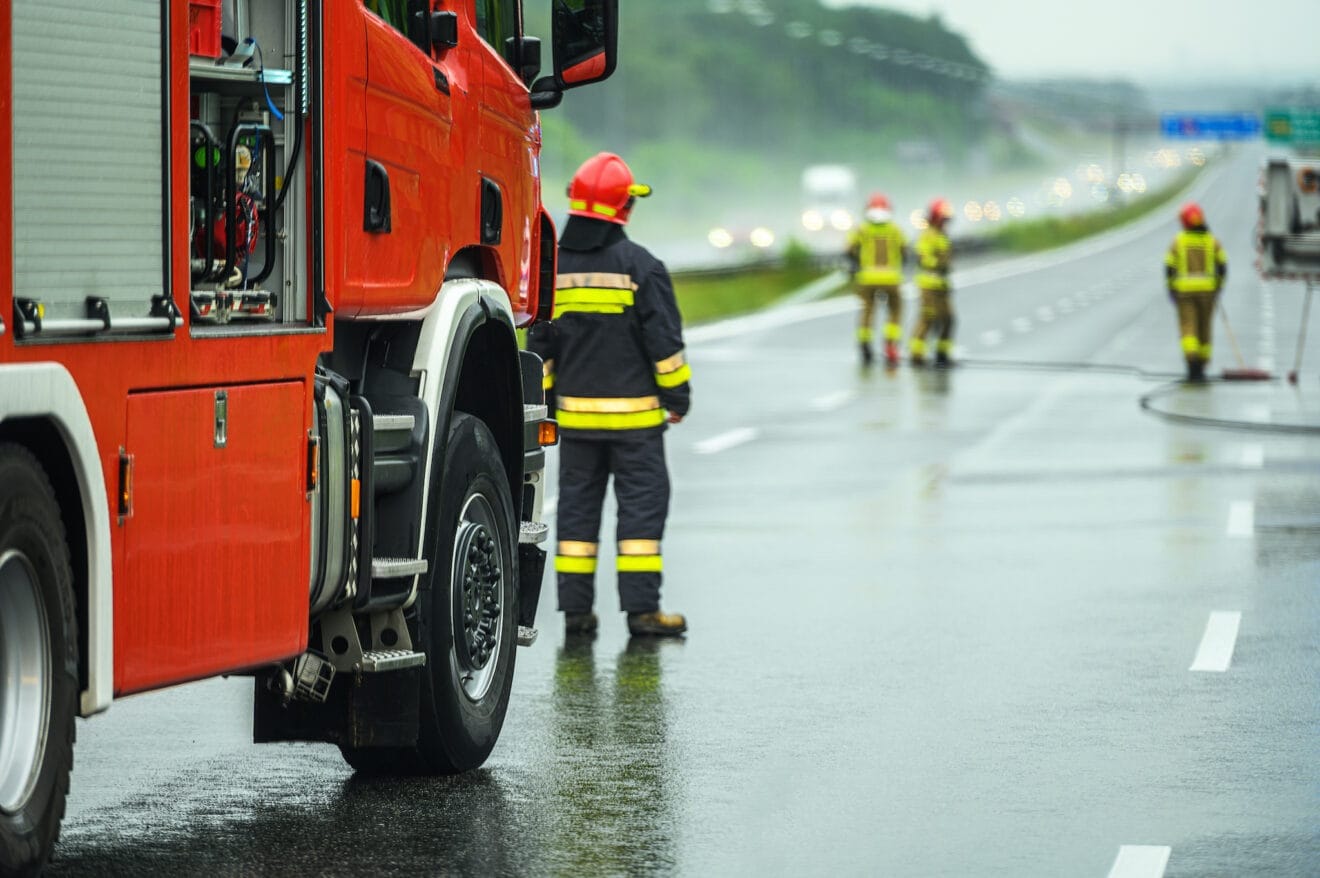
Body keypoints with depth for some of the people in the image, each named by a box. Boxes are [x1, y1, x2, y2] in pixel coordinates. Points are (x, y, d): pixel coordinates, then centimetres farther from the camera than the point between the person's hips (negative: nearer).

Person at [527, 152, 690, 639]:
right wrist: (677, 393, 3)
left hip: (575, 411, 4)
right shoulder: (639, 265, -9)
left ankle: (576, 606, 8)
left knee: (578, 503, 9)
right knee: (642, 503, 0)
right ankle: (641, 607, -3)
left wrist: (544, 401, 17)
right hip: (633, 414, -4)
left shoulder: (553, 266, 5)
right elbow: (664, 337, -8)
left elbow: (539, 344, 9)